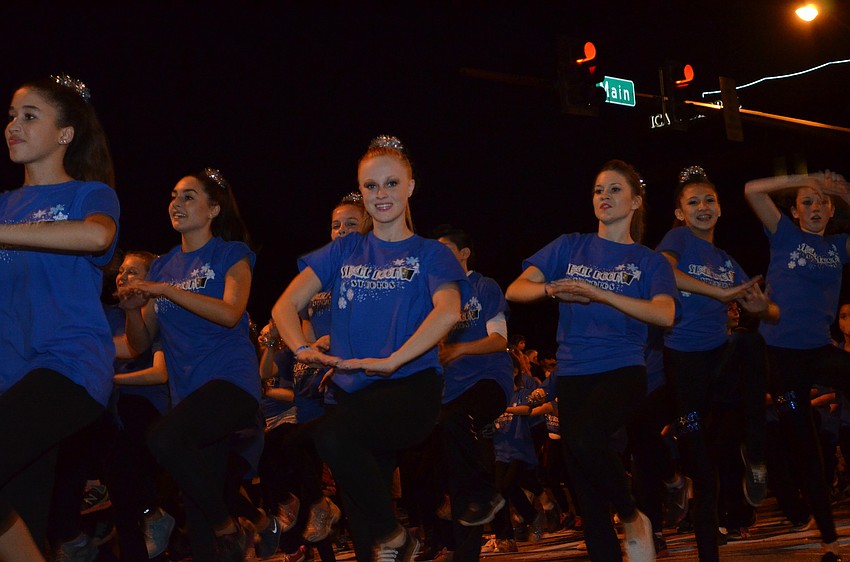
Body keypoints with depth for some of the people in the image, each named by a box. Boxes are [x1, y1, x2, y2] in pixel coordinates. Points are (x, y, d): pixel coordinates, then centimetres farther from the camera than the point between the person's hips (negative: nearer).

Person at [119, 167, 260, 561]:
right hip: (188, 392, 6)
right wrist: (133, 308, -5)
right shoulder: (162, 266, 17)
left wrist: (165, 290, -16)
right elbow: (141, 343, 16)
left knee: (164, 437, -30)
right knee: (196, 502, 4)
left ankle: (227, 528, -13)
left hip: (230, 378, -6)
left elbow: (230, 312, -15)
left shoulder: (231, 253, 3)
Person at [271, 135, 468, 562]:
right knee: (359, 521, 5)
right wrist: (302, 348, -18)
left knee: (332, 434, -31)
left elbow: (448, 310, -17)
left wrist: (391, 360, -30)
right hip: (353, 390, 5)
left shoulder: (429, 254, 4)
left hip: (411, 387, -4)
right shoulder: (343, 252, 14)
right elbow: (285, 306, 4)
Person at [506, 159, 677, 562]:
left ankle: (633, 519, -6)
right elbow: (515, 290, 2)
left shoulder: (649, 261, 6)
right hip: (573, 374, 3)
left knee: (585, 440, -30)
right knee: (585, 491, 3)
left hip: (623, 370, -3)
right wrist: (552, 289, -20)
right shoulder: (569, 247, 11)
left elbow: (665, 314, -14)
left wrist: (598, 293, -23)